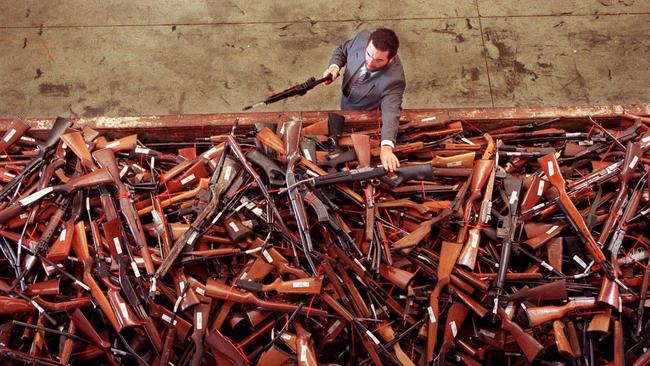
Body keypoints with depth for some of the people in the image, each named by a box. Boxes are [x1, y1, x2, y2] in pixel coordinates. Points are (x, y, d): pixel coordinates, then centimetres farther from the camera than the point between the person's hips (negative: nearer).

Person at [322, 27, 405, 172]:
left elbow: (391, 112, -51)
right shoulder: (362, 38, -28)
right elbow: (341, 50, -6)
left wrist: (386, 147, -68)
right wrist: (334, 66, -28)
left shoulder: (394, 79, -41)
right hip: (345, 104, 5)